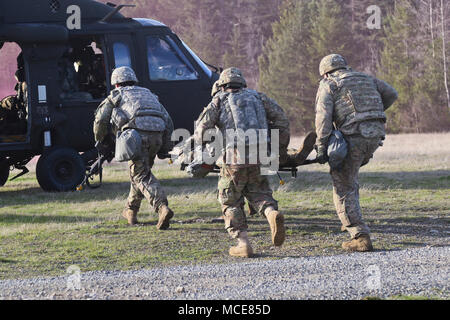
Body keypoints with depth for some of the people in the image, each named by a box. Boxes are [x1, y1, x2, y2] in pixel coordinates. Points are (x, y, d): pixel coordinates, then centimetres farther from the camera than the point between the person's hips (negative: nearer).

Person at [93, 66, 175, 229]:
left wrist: (101, 142, 29)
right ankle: (131, 211, 32)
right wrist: (164, 148, 21)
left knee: (142, 176, -9)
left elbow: (100, 120, 14)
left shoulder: (117, 95, 20)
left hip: (137, 135, -6)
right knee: (139, 172, 23)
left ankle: (163, 208, -30)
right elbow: (168, 122, 25)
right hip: (156, 136, 6)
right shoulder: (149, 95, 33)